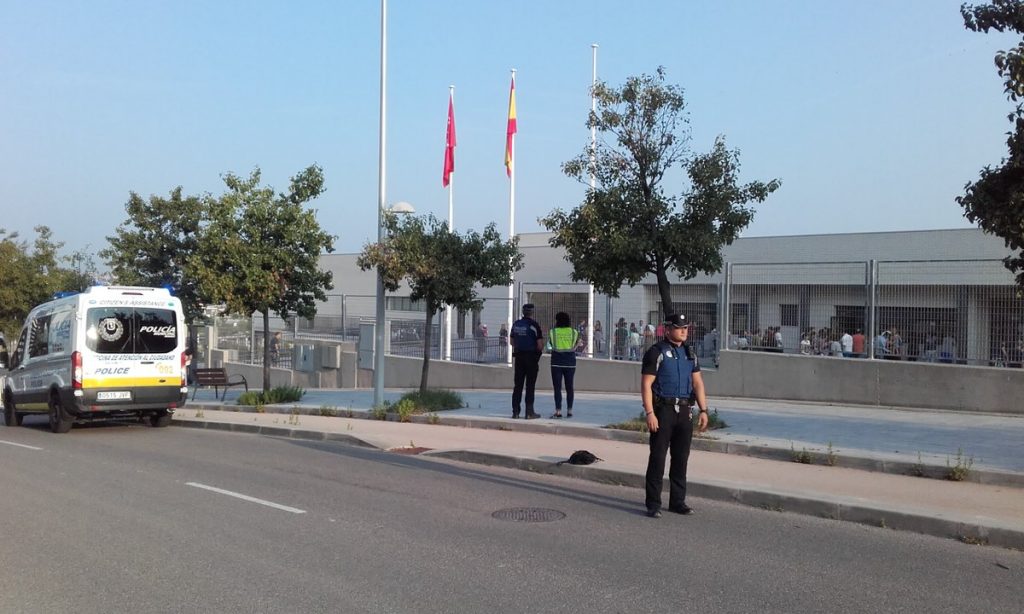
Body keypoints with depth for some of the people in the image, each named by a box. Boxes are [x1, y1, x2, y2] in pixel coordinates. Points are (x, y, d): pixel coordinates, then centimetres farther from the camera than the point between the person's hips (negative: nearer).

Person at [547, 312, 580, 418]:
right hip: (570, 362, 2)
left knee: (557, 388, 0)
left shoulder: (552, 332, -4)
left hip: (556, 362, -2)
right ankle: (569, 411, 10)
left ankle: (558, 411, -6)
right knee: (569, 387, 10)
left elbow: (550, 344, 3)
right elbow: (576, 347, 4)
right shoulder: (574, 332, 0)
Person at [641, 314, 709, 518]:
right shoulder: (656, 352, -6)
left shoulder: (689, 354, 13)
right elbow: (646, 385, -10)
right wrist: (649, 413, -18)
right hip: (663, 409, -6)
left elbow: (698, 383, 14)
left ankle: (678, 501, 19)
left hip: (685, 410, 6)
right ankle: (653, 504, 3)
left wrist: (703, 410, 5)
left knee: (681, 458, 10)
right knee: (657, 457, -3)